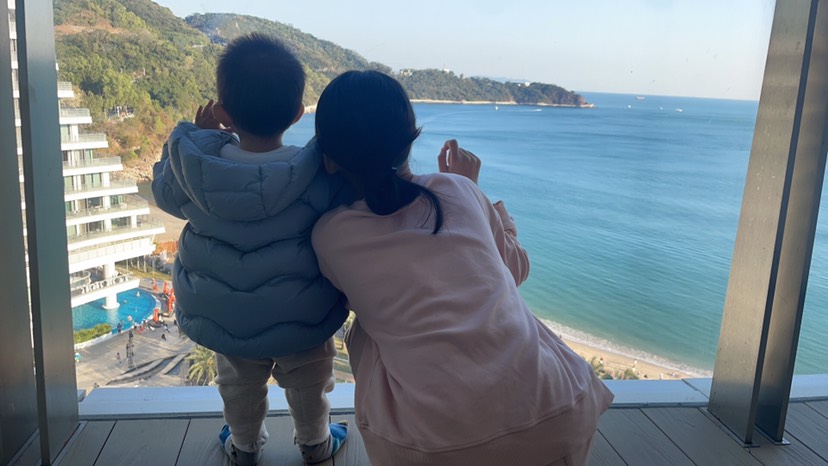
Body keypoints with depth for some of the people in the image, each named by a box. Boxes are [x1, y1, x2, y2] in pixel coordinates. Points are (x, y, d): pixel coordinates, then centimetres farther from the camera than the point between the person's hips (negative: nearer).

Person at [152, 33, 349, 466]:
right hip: (303, 318, -2)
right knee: (307, 381, 26)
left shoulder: (194, 167, -19)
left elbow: (164, 192, 3)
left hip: (222, 316, 2)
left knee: (239, 382, 29)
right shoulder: (322, 174, -26)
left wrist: (199, 136, 7)